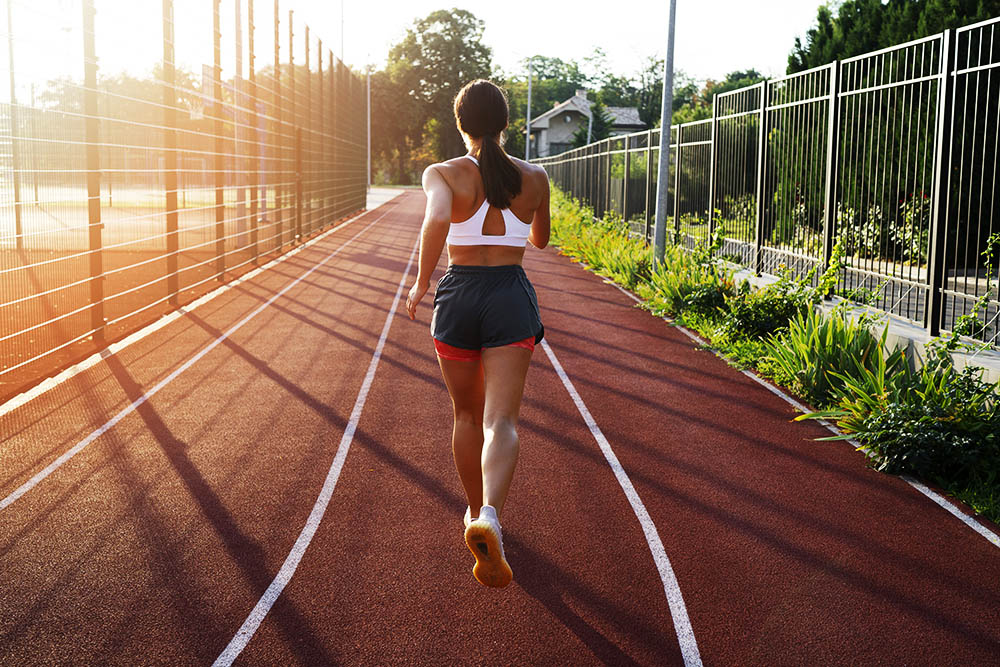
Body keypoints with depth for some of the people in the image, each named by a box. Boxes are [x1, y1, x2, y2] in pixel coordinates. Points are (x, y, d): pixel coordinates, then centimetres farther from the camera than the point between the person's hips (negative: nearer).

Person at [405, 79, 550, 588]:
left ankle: (476, 513, 34)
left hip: (457, 297, 0)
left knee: (467, 415, 19)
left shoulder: (443, 175, -5)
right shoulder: (535, 179, 3)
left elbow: (437, 220, -27)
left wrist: (420, 284, -15)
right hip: (511, 298, 0)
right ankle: (490, 517, -34)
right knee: (500, 421, -9)